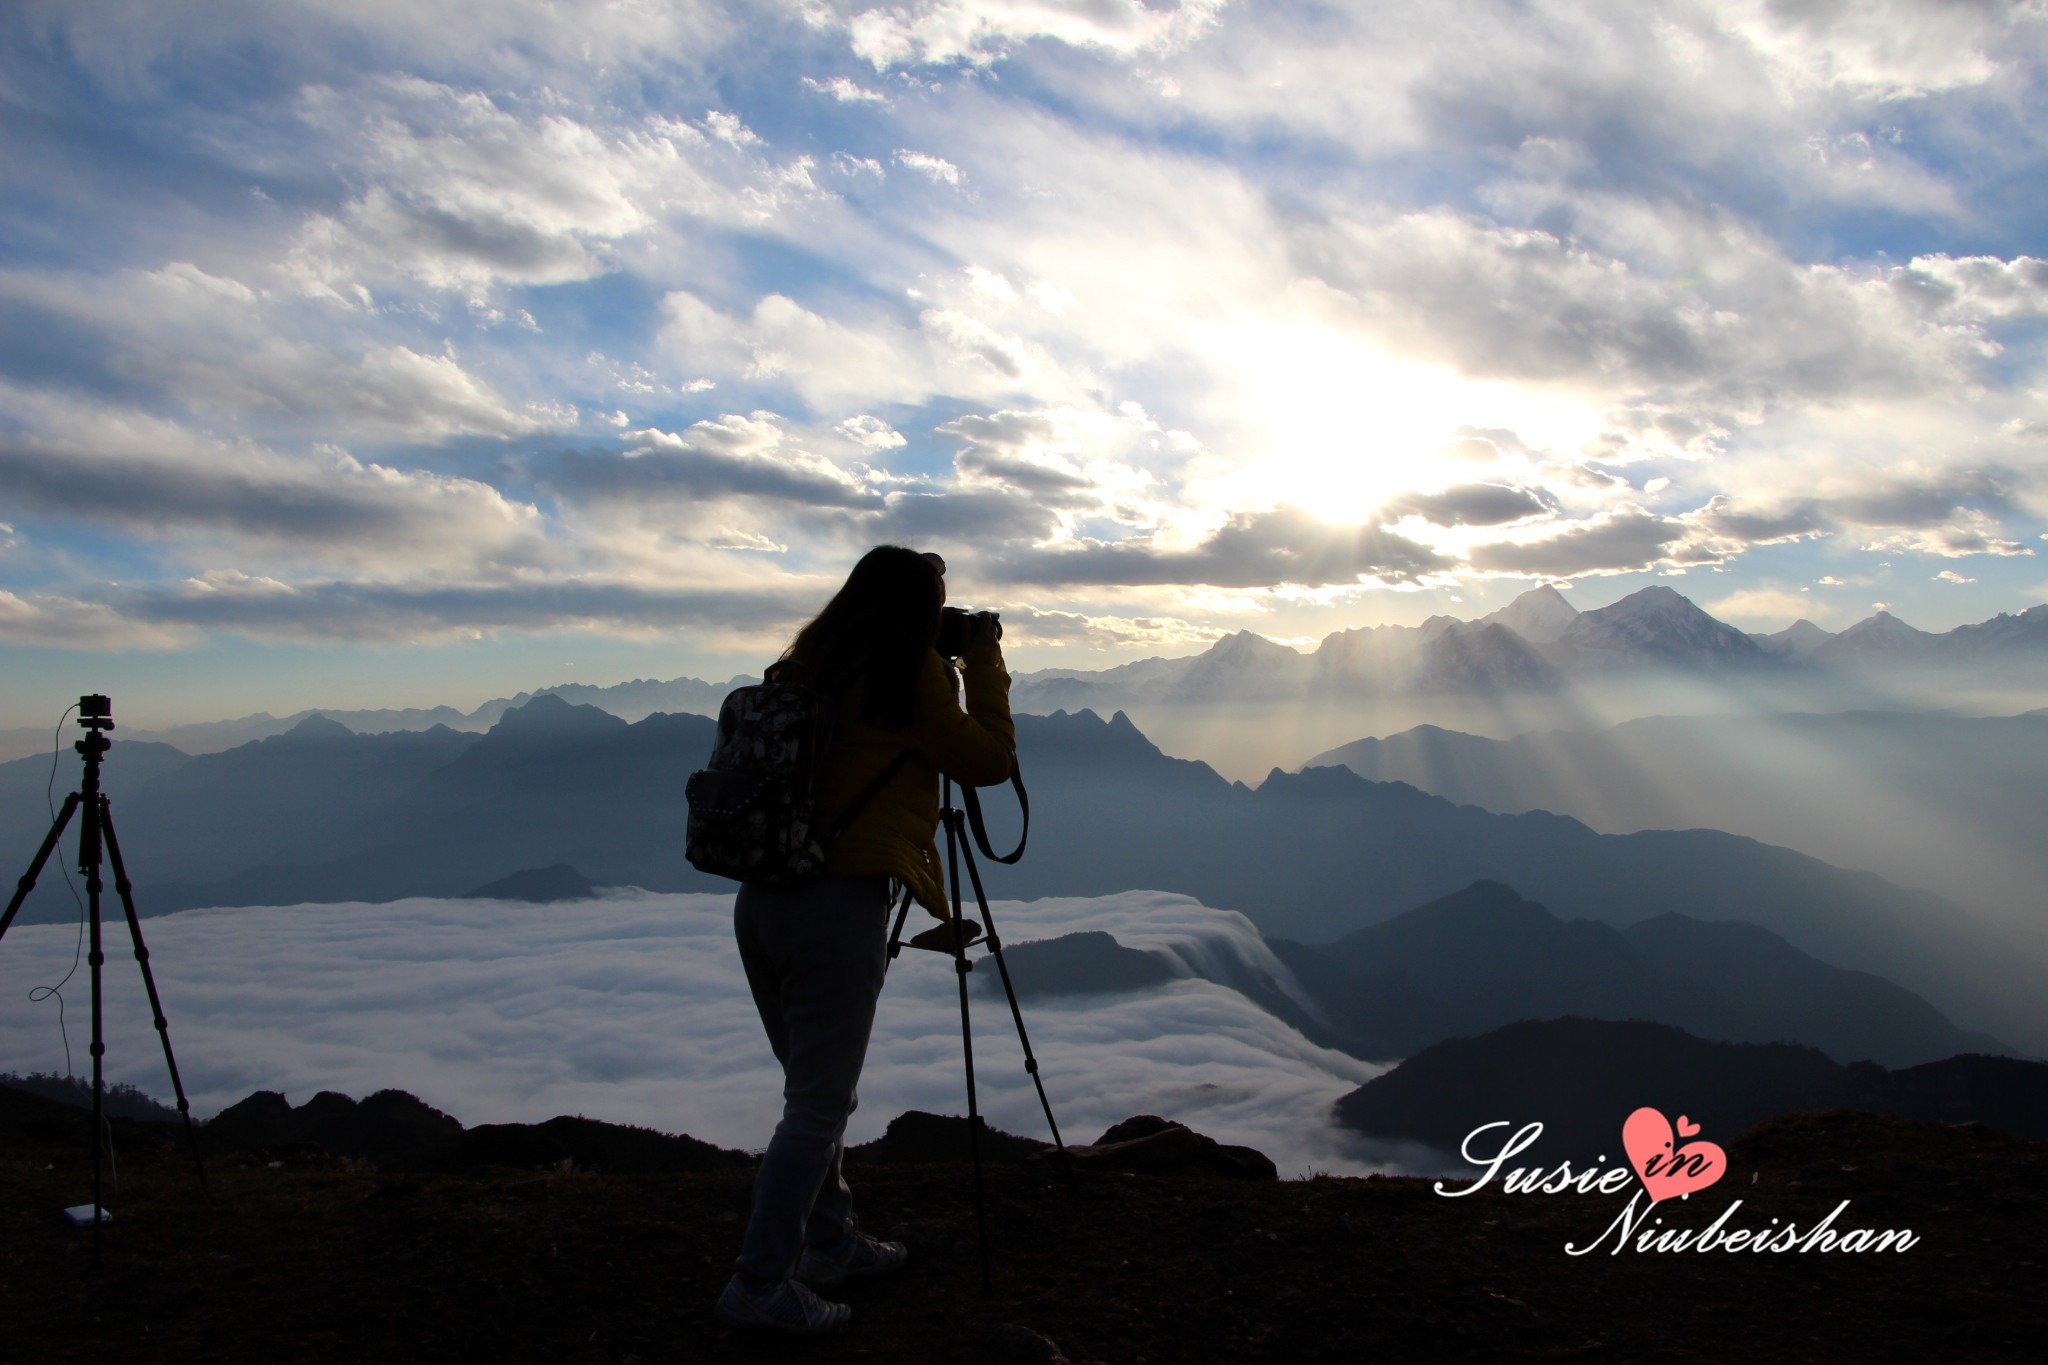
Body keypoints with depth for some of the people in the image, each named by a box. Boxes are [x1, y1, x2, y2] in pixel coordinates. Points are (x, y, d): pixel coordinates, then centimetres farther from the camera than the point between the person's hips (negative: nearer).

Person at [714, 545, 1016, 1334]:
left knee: (815, 1090, 20)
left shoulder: (810, 667, 12)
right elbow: (991, 760, -1)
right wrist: (984, 661, 8)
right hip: (838, 906, -8)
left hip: (761, 899, 8)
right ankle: (760, 1286, 7)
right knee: (818, 1107, 2)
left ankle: (830, 1242, 33)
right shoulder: (910, 675, -8)